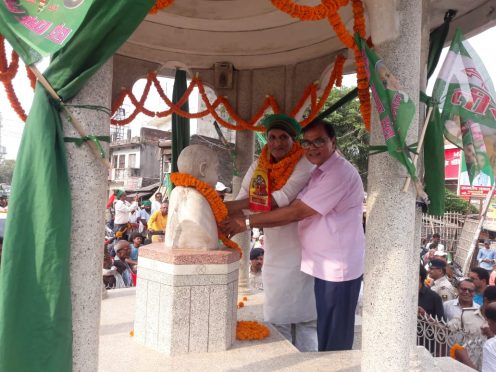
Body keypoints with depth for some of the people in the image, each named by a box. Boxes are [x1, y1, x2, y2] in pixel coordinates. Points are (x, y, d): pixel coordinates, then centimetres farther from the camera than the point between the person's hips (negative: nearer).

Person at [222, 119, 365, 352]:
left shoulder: (339, 173, -19)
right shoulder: (318, 173, 14)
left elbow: (295, 212, -22)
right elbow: (296, 213, 11)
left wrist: (247, 222, -16)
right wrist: (251, 222, -1)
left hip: (338, 268, -9)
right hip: (325, 266, 9)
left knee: (334, 343, 4)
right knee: (325, 334, 19)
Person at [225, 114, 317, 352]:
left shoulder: (304, 164, -11)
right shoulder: (258, 167, 3)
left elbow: (284, 197, -23)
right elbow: (241, 201, -1)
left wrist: (237, 206, -26)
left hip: (301, 250, -4)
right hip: (274, 254, 4)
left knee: (304, 314, 6)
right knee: (276, 315, 13)